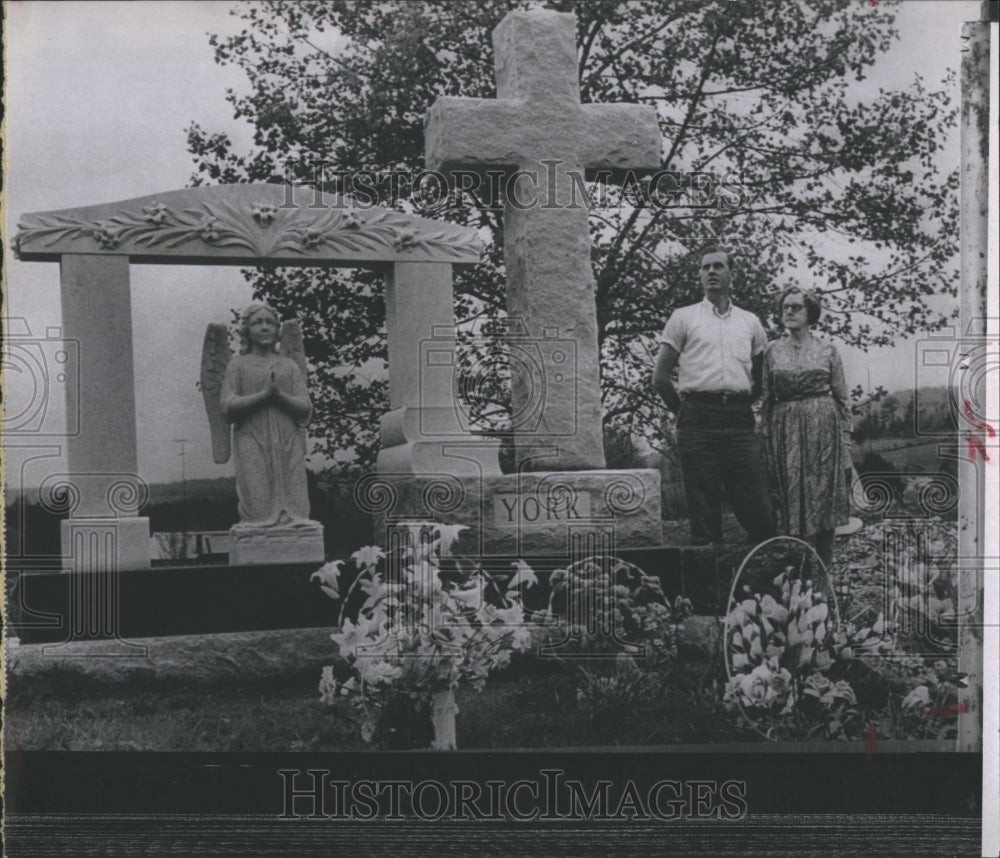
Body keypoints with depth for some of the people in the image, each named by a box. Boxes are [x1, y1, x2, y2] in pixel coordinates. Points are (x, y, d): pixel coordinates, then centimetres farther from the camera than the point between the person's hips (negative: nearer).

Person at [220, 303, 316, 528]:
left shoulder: (290, 366, 16)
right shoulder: (237, 365, 11)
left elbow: (305, 408, 7)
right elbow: (228, 406, -2)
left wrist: (279, 395, -11)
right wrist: (264, 394, -12)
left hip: (288, 445, 2)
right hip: (252, 447, -2)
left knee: (293, 503, -6)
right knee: (258, 507, -10)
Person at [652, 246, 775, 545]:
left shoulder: (750, 322, 18)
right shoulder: (684, 318, 10)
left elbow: (761, 377, 25)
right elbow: (660, 378, 8)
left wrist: (741, 406, 14)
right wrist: (686, 412, 8)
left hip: (740, 422, 2)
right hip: (698, 422, -2)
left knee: (759, 511, -5)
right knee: (704, 514, -2)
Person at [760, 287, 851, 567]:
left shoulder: (827, 351, 7)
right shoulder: (772, 351, 9)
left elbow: (842, 399, 7)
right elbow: (765, 400, 9)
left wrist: (846, 443, 1)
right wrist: (766, 439, 1)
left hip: (823, 428, 0)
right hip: (787, 428, 1)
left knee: (823, 500, -2)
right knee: (794, 503, -3)